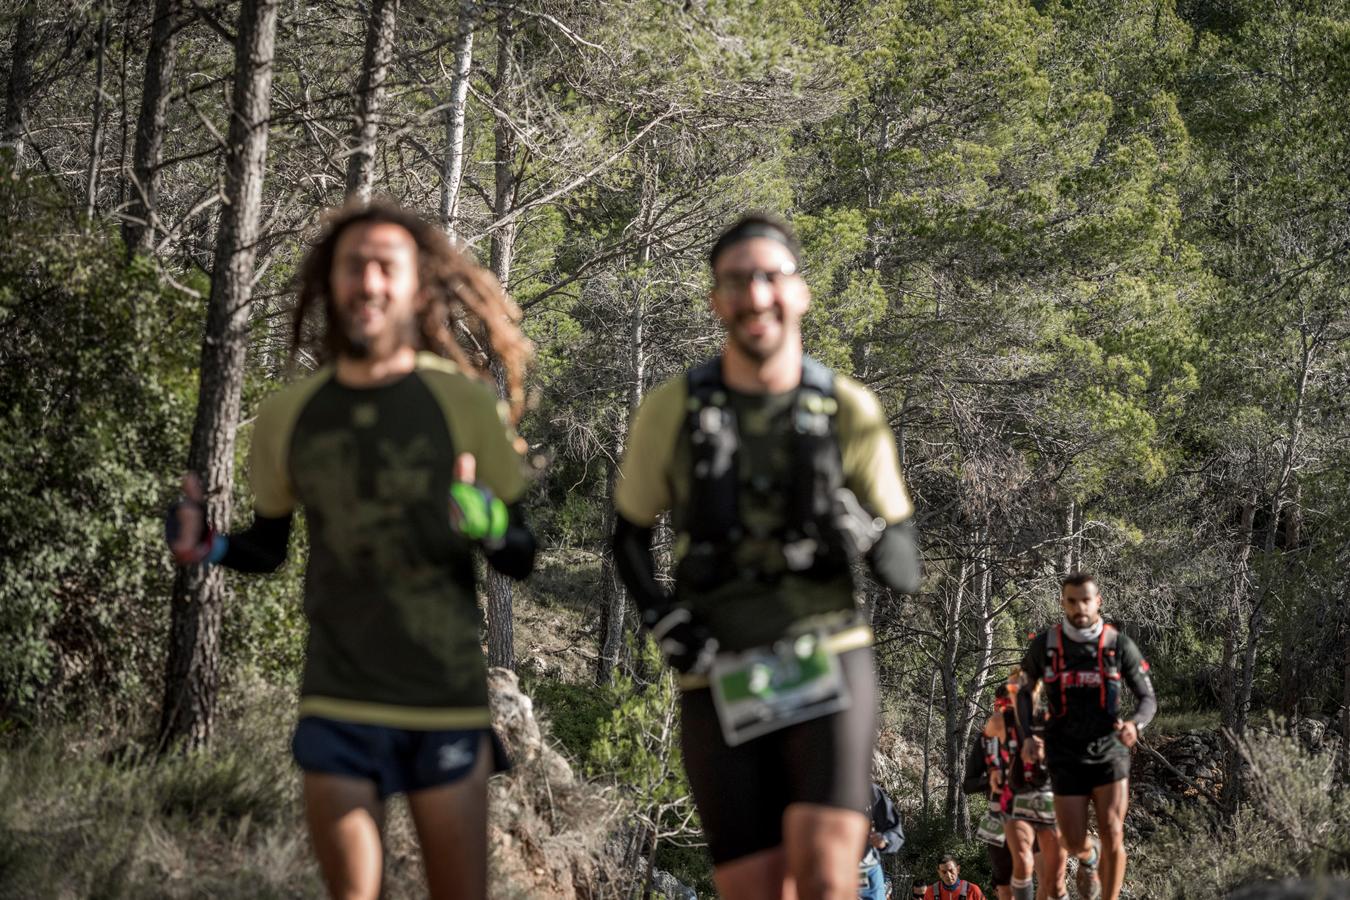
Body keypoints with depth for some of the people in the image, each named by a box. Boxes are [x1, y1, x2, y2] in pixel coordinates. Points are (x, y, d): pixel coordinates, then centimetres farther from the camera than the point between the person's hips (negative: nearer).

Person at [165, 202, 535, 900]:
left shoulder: (464, 402, -5)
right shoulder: (289, 414, 1)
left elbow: (521, 558, 0)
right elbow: (268, 548, 15)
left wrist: (489, 526, -22)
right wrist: (207, 548, -6)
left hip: (448, 707, -1)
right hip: (336, 709, 2)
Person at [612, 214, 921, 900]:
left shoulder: (851, 413, 1)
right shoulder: (672, 411, 1)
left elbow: (907, 573, 5)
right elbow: (630, 534, 16)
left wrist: (860, 534, -17)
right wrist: (661, 618, -2)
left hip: (828, 664, -1)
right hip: (720, 681, 1)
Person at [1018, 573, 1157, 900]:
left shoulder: (1120, 645, -5)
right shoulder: (1044, 645, -3)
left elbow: (1148, 698, 1)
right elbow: (1024, 691, 13)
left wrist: (1134, 725, -22)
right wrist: (1027, 737, -3)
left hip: (1110, 753, -1)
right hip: (1066, 758, 1)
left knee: (1112, 835, -13)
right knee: (1074, 843, 2)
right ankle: (1088, 857, 40)